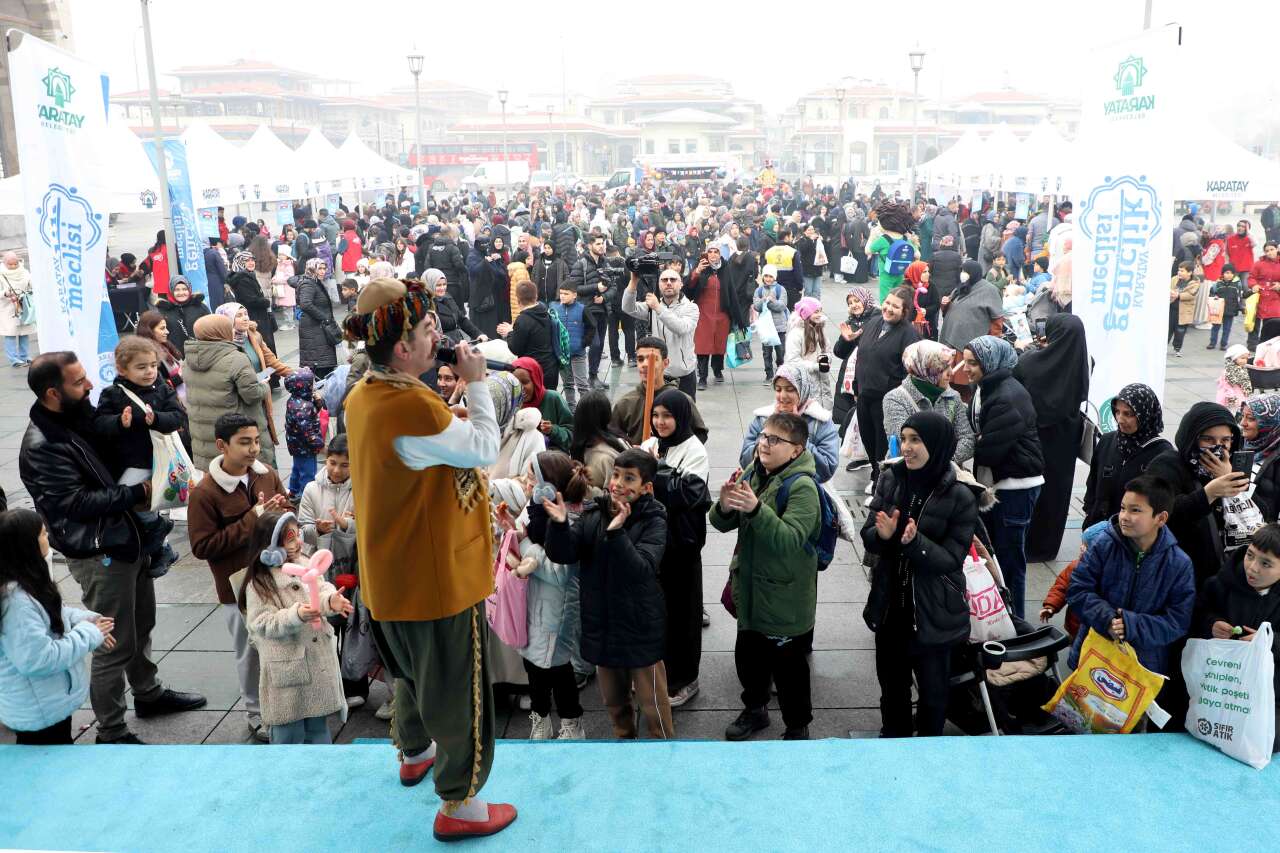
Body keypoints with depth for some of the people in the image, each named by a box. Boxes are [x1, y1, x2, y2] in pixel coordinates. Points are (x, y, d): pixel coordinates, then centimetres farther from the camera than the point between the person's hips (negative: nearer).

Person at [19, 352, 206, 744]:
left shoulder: (84, 414, 4)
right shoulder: (41, 447, -21)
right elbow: (77, 502, -23)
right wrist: (139, 493, -19)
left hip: (129, 538, 9)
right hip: (99, 555, -9)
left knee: (141, 624, 24)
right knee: (115, 645, 1)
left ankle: (149, 693, 44)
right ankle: (111, 733, 15)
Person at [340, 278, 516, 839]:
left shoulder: (363, 397, 1)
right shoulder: (413, 408, -30)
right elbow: (485, 449, -21)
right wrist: (476, 383, -13)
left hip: (392, 571, 9)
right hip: (438, 575, -9)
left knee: (416, 669, 30)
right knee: (459, 689, 7)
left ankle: (414, 752, 52)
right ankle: (460, 805, 22)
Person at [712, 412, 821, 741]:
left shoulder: (802, 486, -19)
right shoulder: (751, 473, 2)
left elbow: (790, 539, -30)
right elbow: (724, 524, 3)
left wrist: (756, 509, -42)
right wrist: (724, 506, -20)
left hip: (785, 599, -7)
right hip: (750, 589, 7)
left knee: (787, 665, 9)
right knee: (747, 655, 22)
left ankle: (798, 727, 30)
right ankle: (755, 708, 46)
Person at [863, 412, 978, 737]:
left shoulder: (960, 496, -17)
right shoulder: (890, 478, -6)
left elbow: (951, 559, -17)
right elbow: (867, 535, -2)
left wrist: (914, 542, -34)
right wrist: (883, 534, -25)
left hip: (934, 610, -3)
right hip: (890, 603, 4)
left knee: (933, 686, 16)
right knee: (891, 679, 21)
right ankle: (892, 737, 44)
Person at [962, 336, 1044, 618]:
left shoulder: (1009, 398, -23)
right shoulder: (984, 388, 7)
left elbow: (990, 449, -23)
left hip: (1016, 486, -10)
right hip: (994, 482, 10)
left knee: (1009, 555, 0)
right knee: (989, 550, 17)